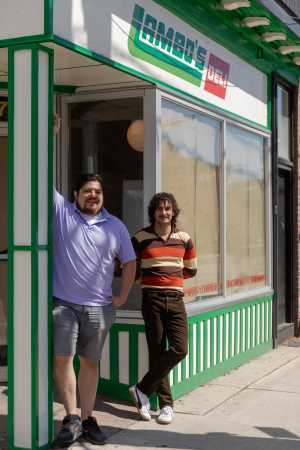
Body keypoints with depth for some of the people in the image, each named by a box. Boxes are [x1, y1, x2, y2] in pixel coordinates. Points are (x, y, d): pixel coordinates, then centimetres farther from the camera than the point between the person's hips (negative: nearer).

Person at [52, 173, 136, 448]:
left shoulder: (116, 226, 8)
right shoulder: (61, 211, 2)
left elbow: (129, 262, 16)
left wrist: (123, 297, 12)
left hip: (99, 308, 2)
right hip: (63, 303, -2)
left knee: (90, 363, 10)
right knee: (62, 359, -7)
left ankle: (88, 420, 20)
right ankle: (72, 418, 5)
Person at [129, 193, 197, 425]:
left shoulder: (184, 239, 8)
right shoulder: (140, 238, 1)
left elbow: (191, 270, 20)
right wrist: (149, 278, 6)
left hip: (175, 299, 3)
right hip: (152, 298, -2)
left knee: (179, 349, -9)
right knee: (157, 352, 1)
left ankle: (142, 390, 4)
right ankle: (166, 404, 12)